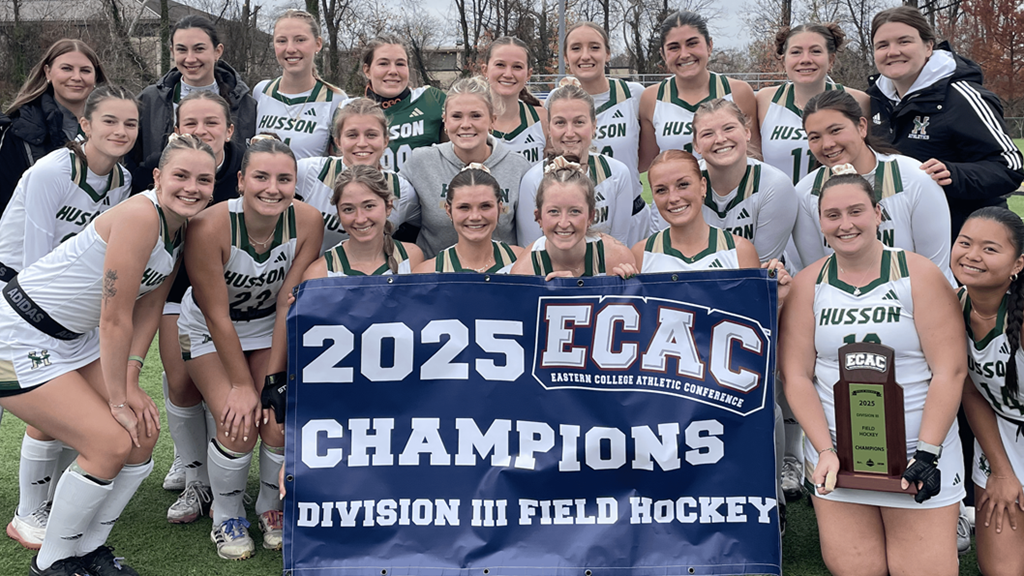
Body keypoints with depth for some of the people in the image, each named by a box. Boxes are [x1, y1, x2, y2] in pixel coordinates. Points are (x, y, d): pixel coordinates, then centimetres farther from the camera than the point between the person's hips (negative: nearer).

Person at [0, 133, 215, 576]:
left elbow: (148, 309, 5)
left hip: (76, 337, 9)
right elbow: (114, 318, -24)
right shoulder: (140, 215, -26)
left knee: (144, 434, 2)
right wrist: (118, 398, -16)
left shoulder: (182, 231, 1)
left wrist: (130, 382, -6)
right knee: (111, 444, -13)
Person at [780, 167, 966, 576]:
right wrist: (825, 450, -10)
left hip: (918, 454, -1)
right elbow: (796, 376, 0)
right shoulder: (808, 284, 4)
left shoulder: (919, 275, -2)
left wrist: (927, 451, -13)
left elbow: (950, 371, -6)